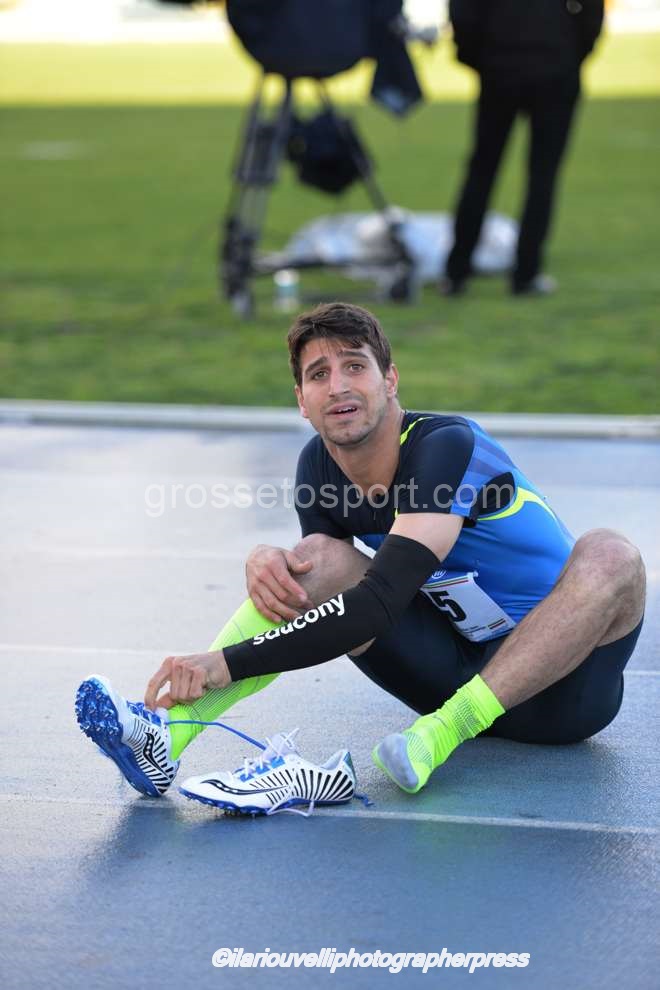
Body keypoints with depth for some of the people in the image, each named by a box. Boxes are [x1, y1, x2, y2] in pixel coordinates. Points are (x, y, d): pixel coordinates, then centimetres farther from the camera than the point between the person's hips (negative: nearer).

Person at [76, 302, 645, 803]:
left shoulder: (447, 446, -25)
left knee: (609, 555, -35)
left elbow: (378, 605, -34)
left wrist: (225, 664, -39)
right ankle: (165, 732, -30)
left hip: (561, 683, -5)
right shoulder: (320, 465, -3)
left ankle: (444, 731, -37)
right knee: (319, 559, -13)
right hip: (462, 672, 5)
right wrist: (266, 561, -23)